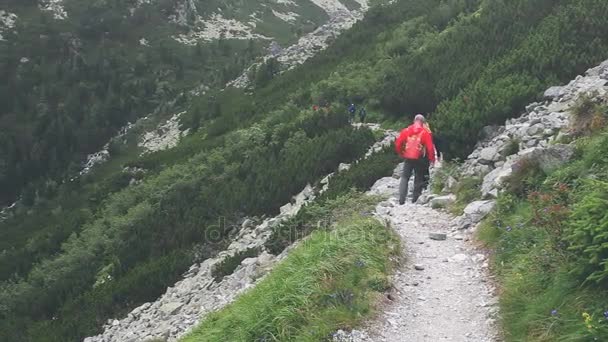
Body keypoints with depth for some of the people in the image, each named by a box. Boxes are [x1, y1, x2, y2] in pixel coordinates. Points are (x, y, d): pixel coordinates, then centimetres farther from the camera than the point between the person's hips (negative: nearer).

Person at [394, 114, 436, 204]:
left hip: (408, 158, 2)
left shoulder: (406, 131, 3)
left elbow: (398, 143, 1)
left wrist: (401, 154, 15)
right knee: (419, 179, 13)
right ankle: (415, 200, 15)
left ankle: (401, 200, -3)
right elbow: (430, 147, -8)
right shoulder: (425, 133, -4)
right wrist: (432, 159, 4)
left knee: (404, 178, 8)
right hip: (419, 159, -2)